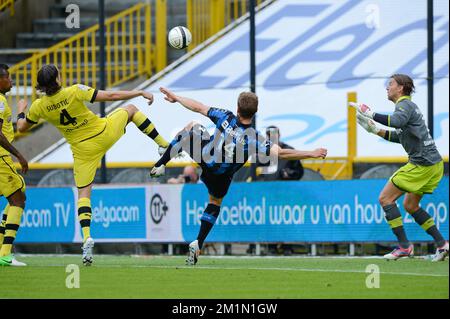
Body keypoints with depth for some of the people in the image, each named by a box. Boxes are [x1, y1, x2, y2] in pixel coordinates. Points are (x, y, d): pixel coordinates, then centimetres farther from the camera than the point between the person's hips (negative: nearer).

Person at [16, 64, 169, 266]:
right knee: (131, 109, 24)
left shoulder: (39, 106, -10)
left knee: (83, 193, 8)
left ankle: (86, 237, -13)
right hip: (104, 134, -1)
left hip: (82, 149, 1)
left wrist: (21, 111, 30)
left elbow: (22, 127, 8)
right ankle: (163, 145, 23)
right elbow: (111, 96, -16)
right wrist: (140, 93, -6)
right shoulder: (74, 92, -18)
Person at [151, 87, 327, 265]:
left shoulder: (225, 117, -23)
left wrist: (176, 98, 6)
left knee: (192, 127, 28)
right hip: (221, 176, -1)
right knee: (215, 203, 29)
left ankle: (160, 166, 26)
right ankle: (198, 244, 17)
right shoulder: (253, 138, -28)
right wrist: (312, 154, -32)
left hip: (203, 157, 1)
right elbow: (281, 153, -36)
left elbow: (198, 107, -10)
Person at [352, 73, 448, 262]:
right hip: (433, 163, 10)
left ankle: (404, 246, -9)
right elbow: (401, 136, 29)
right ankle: (441, 244, 12)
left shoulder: (405, 105, -9)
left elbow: (396, 121, -33)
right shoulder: (407, 106, 22)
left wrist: (371, 115, -27)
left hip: (422, 164, -10)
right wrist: (376, 131, 22)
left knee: (385, 198, -6)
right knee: (410, 205, 18)